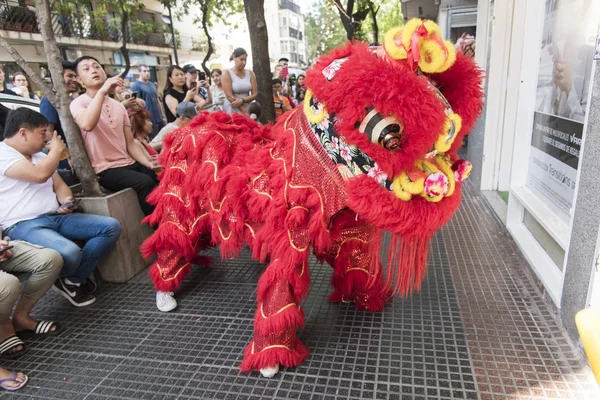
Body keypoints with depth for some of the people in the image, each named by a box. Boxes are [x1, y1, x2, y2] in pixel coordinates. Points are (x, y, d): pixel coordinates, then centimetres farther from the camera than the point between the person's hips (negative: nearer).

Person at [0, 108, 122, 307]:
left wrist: (67, 201, -3)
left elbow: (59, 185, 21)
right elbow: (40, 175, -25)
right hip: (23, 225, -9)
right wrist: (56, 150, -5)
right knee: (69, 253, -37)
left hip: (56, 217, 9)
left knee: (111, 226, -5)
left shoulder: (40, 155, 19)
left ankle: (74, 280, -5)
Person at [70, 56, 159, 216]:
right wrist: (102, 91, -28)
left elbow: (130, 144, 11)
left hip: (130, 164, 6)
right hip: (107, 170, -6)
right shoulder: (79, 103, -3)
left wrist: (149, 164, -3)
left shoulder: (118, 106, 14)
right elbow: (87, 125, -28)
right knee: (145, 183, -31)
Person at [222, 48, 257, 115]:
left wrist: (242, 100, -15)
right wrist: (245, 112, -14)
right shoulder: (227, 74, -2)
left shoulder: (250, 74, 8)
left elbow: (254, 94, 5)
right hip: (233, 110, -3)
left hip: (247, 109, 3)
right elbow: (229, 96, -10)